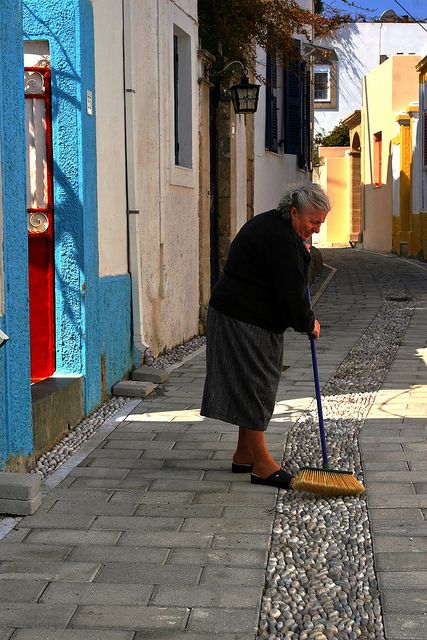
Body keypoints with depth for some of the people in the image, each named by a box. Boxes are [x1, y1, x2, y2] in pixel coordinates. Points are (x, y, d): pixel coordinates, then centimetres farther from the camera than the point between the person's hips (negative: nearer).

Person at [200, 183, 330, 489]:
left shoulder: (271, 224, 12)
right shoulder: (281, 237, -21)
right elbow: (290, 291, -21)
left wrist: (302, 253, 11)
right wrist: (309, 324, -5)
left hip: (237, 312, 11)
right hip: (244, 321, -11)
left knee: (254, 386, 14)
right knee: (254, 385, -6)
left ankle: (244, 455, 22)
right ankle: (262, 464, 0)